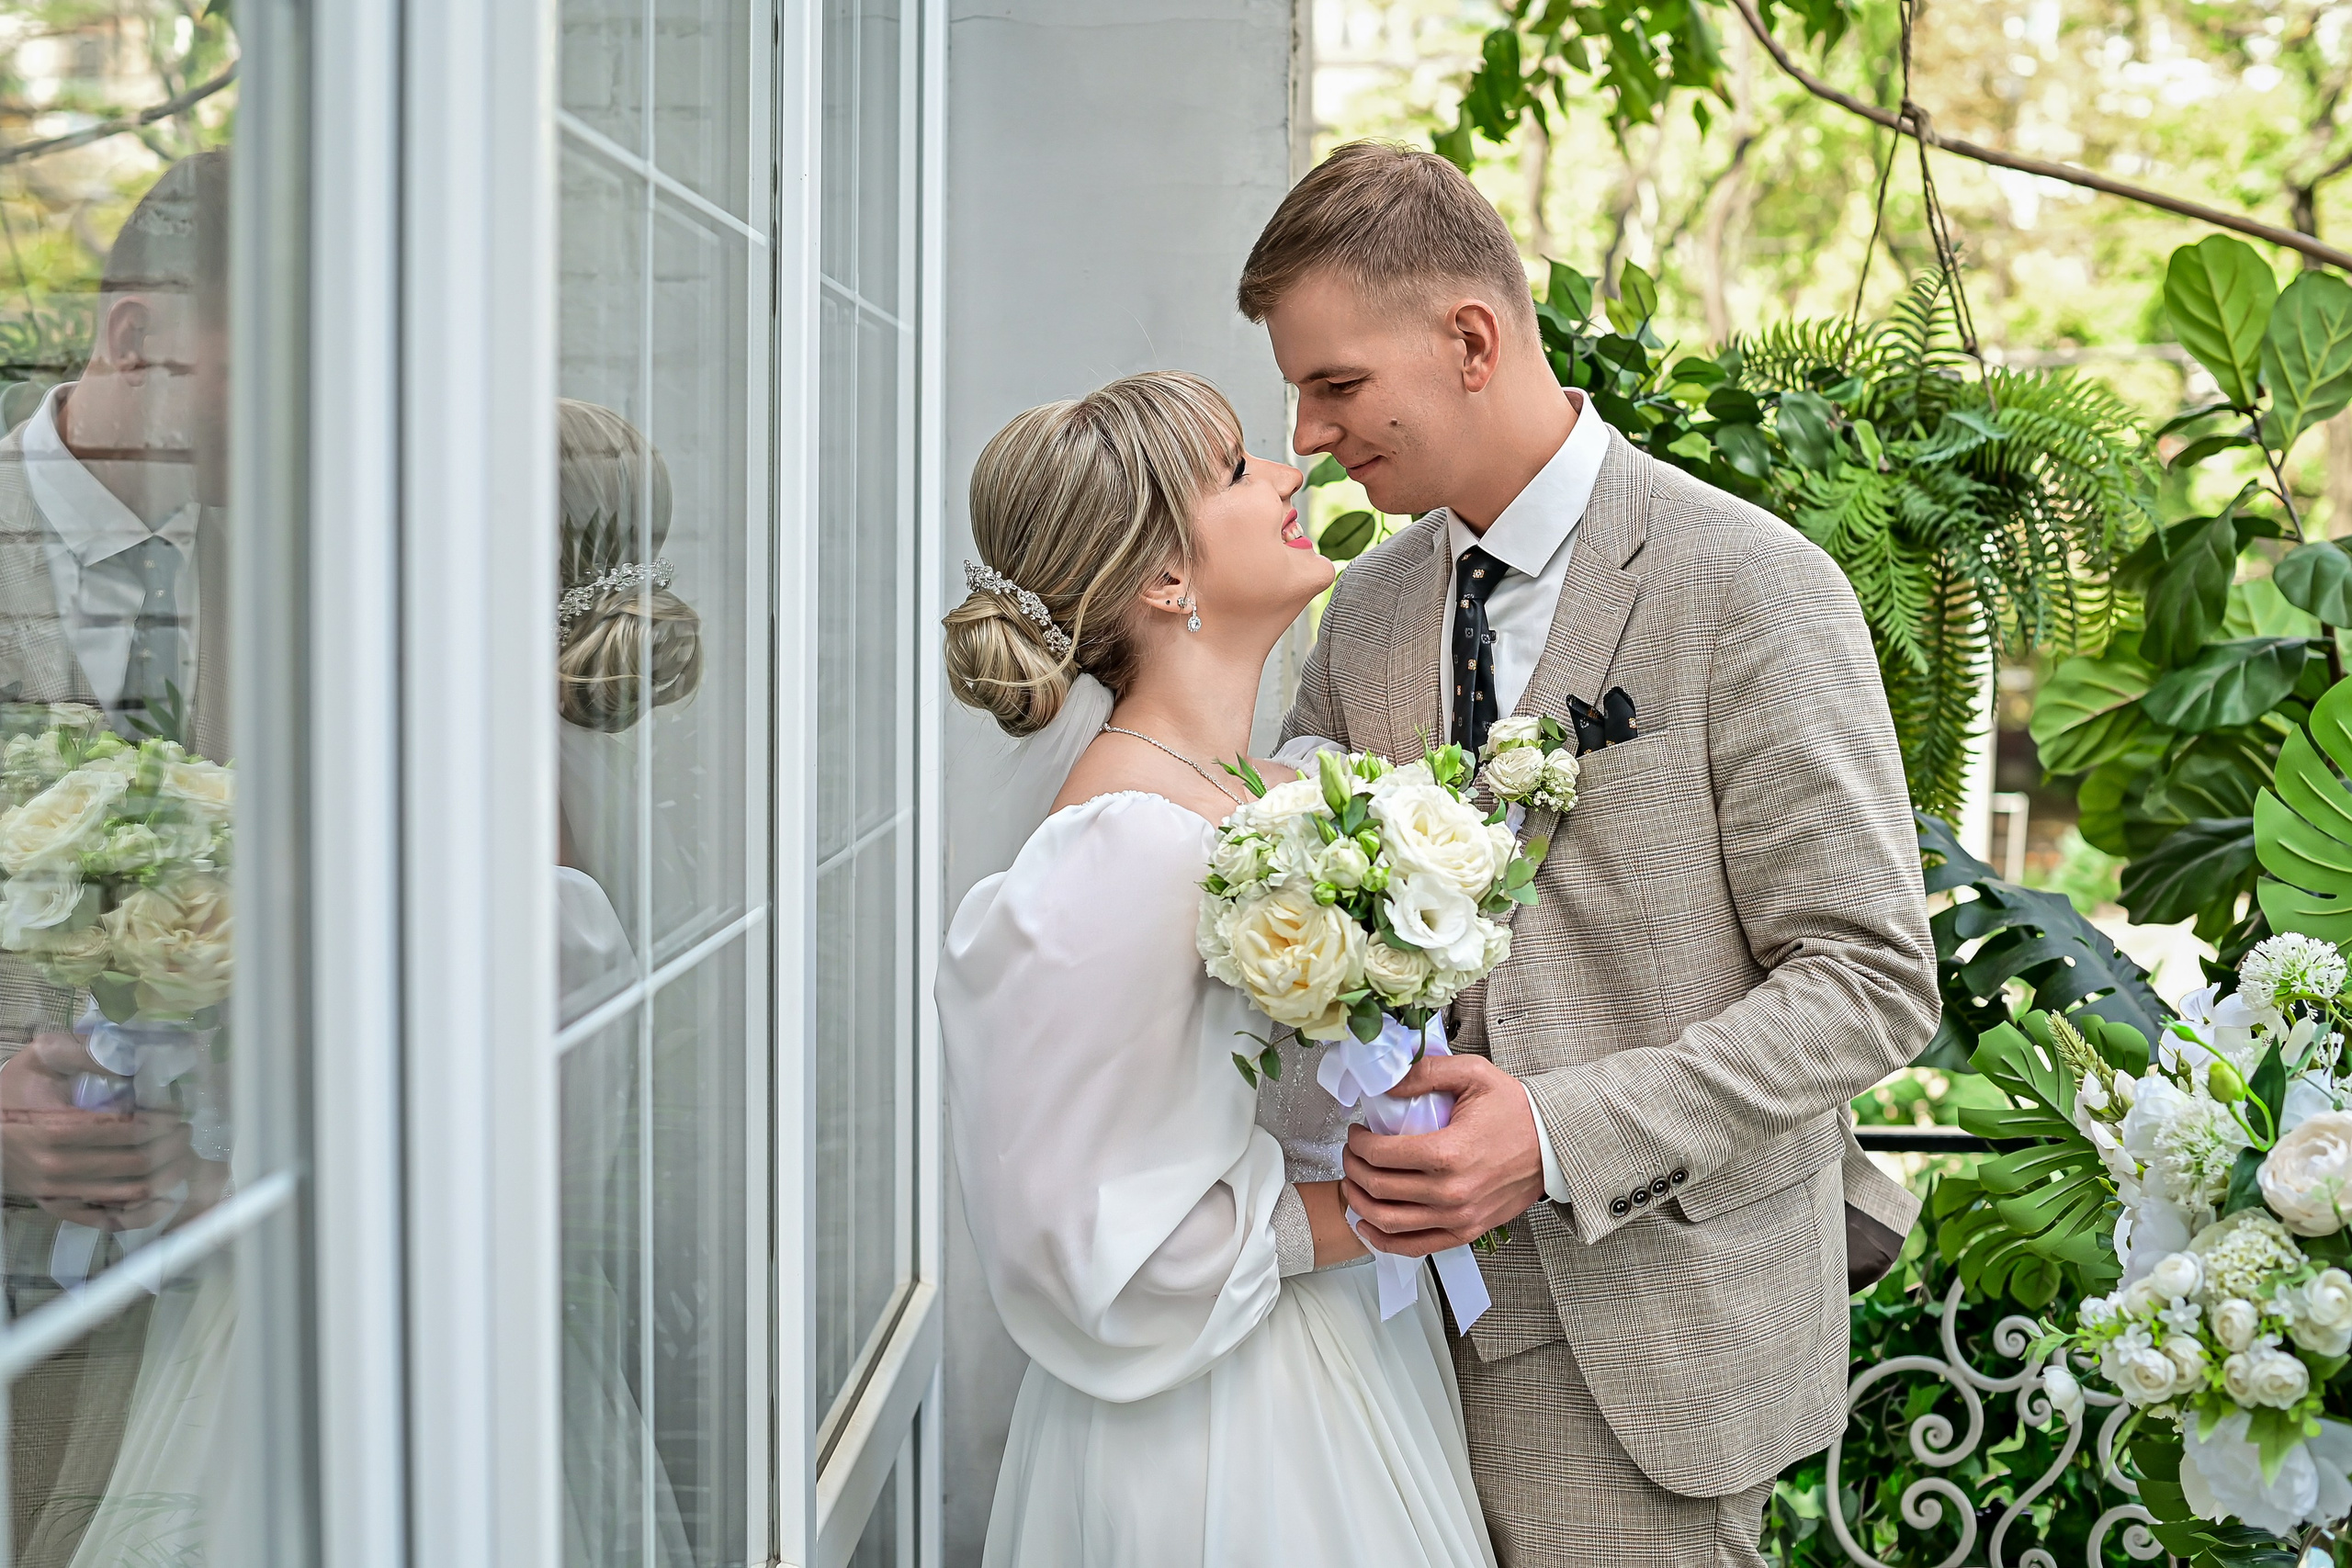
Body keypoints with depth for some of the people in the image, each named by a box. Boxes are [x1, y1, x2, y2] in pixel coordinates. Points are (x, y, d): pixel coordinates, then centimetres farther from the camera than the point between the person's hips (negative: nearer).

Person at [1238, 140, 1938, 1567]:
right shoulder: (1369, 609, 8)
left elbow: (1873, 982, -13)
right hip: (1434, 1277, 5)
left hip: (1654, 1322, -5)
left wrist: (1562, 1136, -23)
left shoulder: (1753, 589, -11)